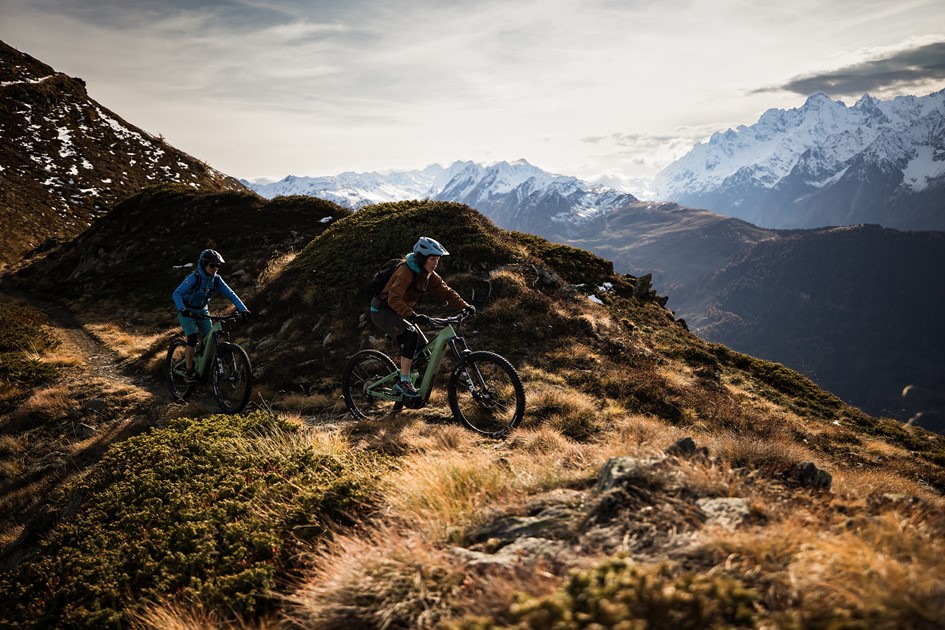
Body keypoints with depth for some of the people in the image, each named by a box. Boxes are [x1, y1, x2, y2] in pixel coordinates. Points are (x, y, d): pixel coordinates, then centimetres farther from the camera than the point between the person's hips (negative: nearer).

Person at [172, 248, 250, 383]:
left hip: (202, 311, 5)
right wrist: (182, 309, -50)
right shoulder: (194, 277, -26)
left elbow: (230, 294, -11)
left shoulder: (216, 279, -11)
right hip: (187, 311, -5)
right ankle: (189, 373, -13)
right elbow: (177, 294, -33)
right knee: (193, 338, -20)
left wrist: (243, 309, -24)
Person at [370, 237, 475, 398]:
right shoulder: (406, 271, -25)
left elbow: (445, 291, -2)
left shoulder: (428, 274, 1)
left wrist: (465, 306, -16)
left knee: (423, 348, 1)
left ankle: (400, 383, 14)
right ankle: (404, 381, -23)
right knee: (411, 335, -31)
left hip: (399, 313, 9)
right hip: (383, 312, -9)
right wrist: (413, 316, -47)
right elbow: (394, 298, -35)